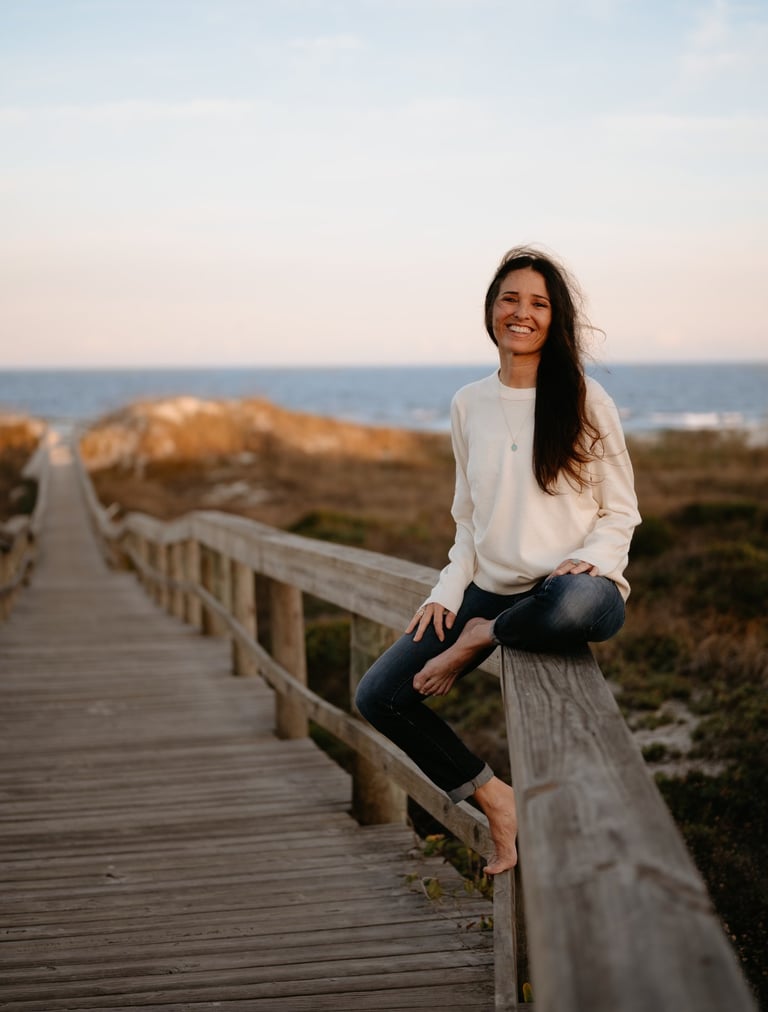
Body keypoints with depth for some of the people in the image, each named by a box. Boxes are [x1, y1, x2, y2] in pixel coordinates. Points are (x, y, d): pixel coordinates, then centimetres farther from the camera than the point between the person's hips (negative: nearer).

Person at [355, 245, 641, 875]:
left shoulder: (585, 400, -2)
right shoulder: (470, 405, 9)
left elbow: (621, 511, 2)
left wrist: (589, 561, -18)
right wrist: (447, 593, 3)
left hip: (572, 585, -4)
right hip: (493, 588, 5)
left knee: (578, 604, -44)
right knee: (378, 696, -5)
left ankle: (482, 638, -11)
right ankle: (494, 798, 8)